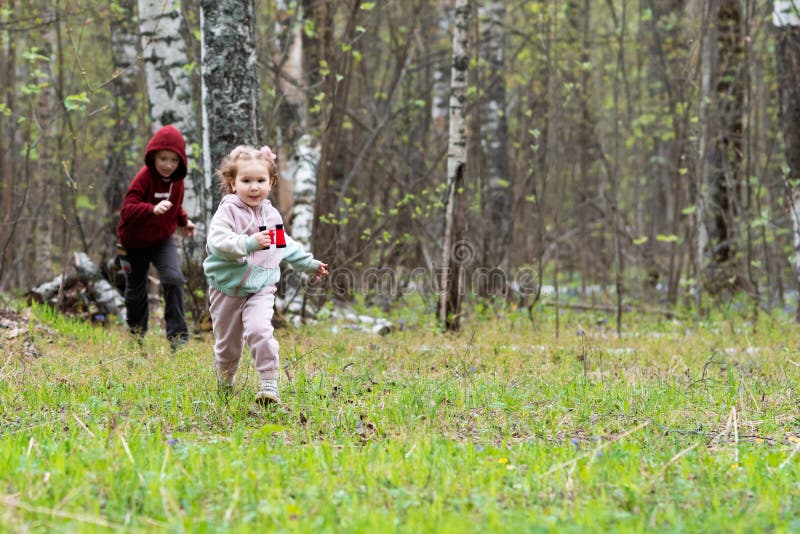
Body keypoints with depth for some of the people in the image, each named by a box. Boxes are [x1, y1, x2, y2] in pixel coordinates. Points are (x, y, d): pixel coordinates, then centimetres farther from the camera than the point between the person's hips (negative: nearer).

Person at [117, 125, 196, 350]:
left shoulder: (176, 179, -4)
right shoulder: (144, 178, -24)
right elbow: (127, 209, -35)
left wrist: (183, 220, 3)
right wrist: (152, 210, -49)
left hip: (162, 240, 3)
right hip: (135, 243, -3)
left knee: (173, 278, -19)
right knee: (135, 290, 11)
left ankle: (178, 336, -14)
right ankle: (136, 336, 37)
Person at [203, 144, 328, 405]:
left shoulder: (271, 215, 9)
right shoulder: (228, 211, -9)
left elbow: (286, 246, 26)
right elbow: (218, 242, -26)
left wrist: (310, 264, 31)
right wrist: (250, 243, -36)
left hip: (261, 288, 2)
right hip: (228, 288, -2)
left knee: (259, 330, -23)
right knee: (227, 344, 9)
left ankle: (269, 384, -22)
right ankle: (224, 388, 34)